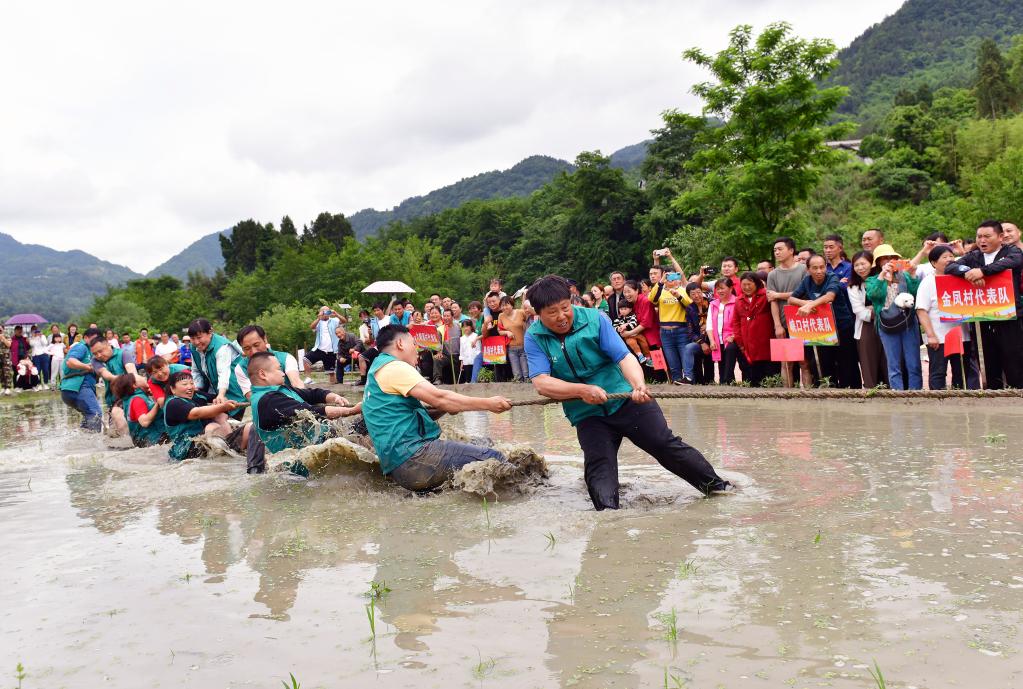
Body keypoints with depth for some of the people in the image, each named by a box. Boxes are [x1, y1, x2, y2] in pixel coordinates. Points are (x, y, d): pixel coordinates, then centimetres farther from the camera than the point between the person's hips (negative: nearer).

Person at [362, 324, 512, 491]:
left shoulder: (377, 371, 25)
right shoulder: (393, 367, -7)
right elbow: (439, 398, -15)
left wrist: (447, 407, 10)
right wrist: (488, 404, -9)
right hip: (410, 454, -10)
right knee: (494, 459, -15)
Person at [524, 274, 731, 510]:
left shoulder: (594, 319, -9)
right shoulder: (534, 338, -6)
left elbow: (624, 357, -15)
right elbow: (541, 383, -17)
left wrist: (638, 385, -35)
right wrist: (582, 390, -30)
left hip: (626, 400, -1)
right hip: (587, 415, 1)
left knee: (667, 445, -3)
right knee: (598, 468, -14)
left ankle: (715, 485, 10)